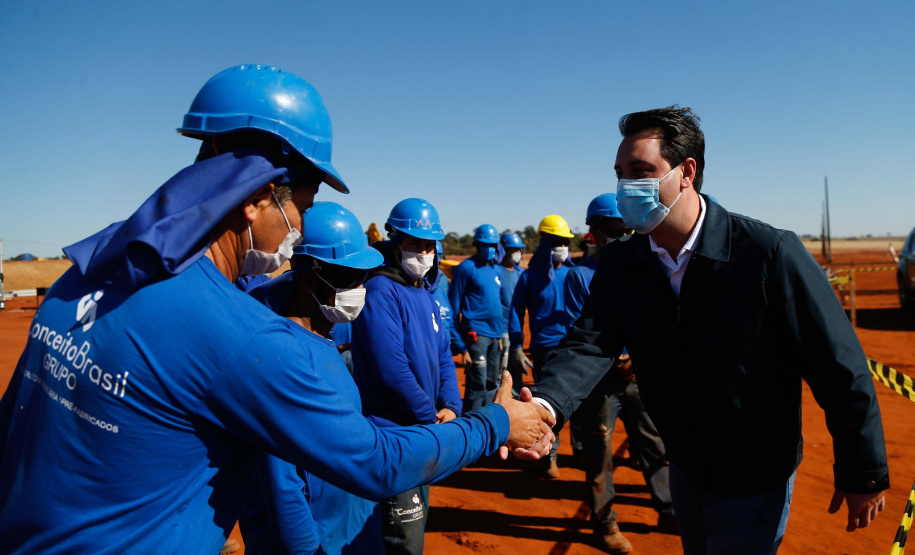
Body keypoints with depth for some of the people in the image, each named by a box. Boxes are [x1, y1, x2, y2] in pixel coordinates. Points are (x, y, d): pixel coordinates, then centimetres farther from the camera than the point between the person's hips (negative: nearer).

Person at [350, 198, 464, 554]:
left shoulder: (426, 294, 11)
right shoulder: (381, 291, -17)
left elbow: (443, 355, 13)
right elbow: (391, 371, -25)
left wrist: (450, 407, -3)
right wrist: (432, 418, -14)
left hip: (424, 431, 9)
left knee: (416, 519, 23)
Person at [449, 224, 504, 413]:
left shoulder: (494, 269, 15)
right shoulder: (466, 268, -7)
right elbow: (454, 307, -9)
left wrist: (500, 333, 11)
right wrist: (461, 345, -13)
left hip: (495, 335, 8)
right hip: (476, 334, -8)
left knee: (491, 386, 15)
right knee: (477, 387, -7)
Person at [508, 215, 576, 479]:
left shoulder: (573, 273, 5)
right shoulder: (530, 276, -2)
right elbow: (516, 312, -1)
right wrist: (517, 347, -7)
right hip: (545, 346, -3)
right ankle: (550, 456, 17)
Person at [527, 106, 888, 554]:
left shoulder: (770, 253, -24)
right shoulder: (620, 263, -10)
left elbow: (840, 368, -18)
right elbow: (590, 343, -22)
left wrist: (864, 476, -11)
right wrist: (546, 405, -42)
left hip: (755, 482, -5)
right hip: (684, 470, 5)